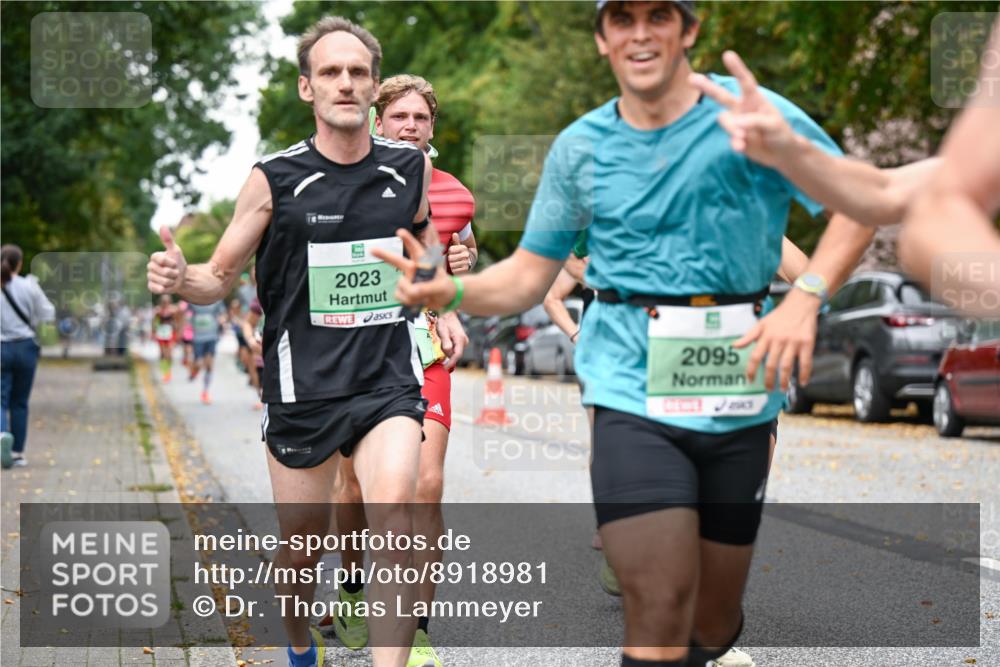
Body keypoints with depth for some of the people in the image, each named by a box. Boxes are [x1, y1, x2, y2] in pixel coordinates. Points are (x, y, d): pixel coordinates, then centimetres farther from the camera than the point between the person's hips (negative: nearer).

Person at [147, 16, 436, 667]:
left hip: (389, 380, 1)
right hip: (302, 387, 0)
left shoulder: (411, 167, 2)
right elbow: (221, 277, 2)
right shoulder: (275, 179, -5)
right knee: (302, 544, 10)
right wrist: (181, 277, -21)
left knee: (394, 507, -25)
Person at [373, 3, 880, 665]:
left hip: (738, 399, 0)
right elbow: (529, 275, 10)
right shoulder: (580, 148, 5)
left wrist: (804, 299, -16)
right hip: (632, 393, 0)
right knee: (659, 612, -16)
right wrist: (449, 290, -10)